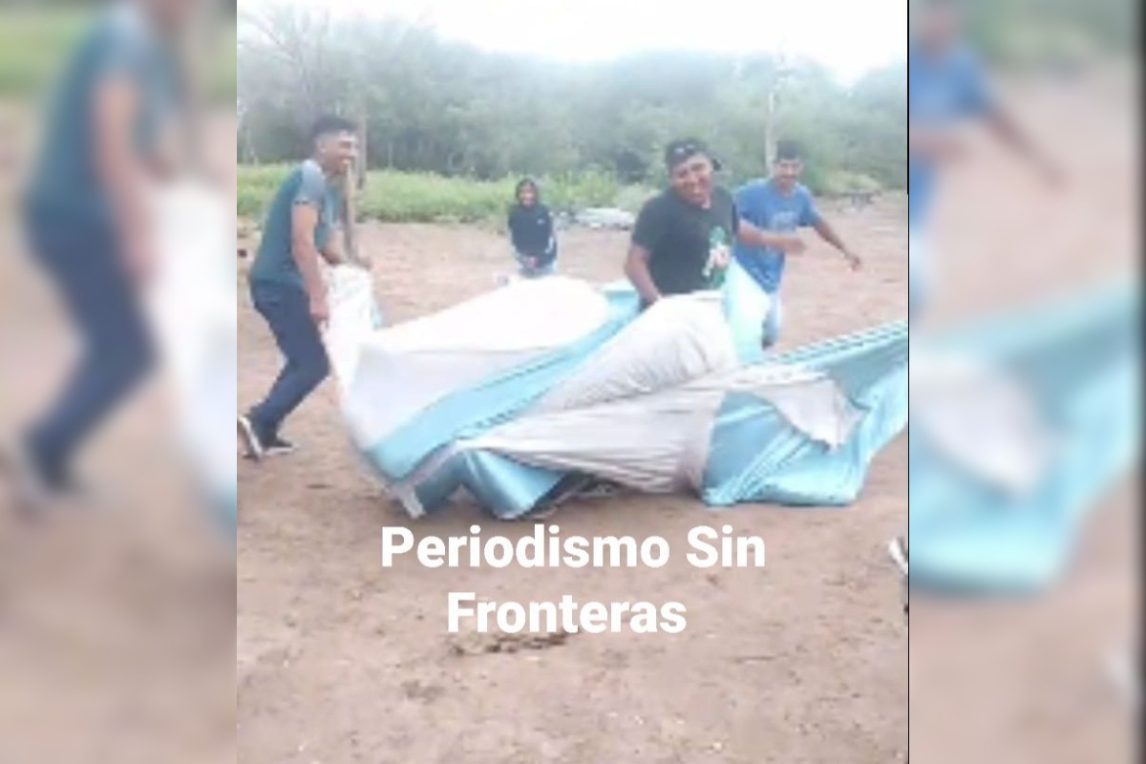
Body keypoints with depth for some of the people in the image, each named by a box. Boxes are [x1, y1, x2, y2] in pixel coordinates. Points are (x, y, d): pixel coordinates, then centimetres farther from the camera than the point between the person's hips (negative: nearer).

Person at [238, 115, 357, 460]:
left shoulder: (328, 186, 16)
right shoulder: (310, 177, -15)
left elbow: (324, 242, 24)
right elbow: (301, 241, -25)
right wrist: (317, 297, -27)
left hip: (283, 283, 10)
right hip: (279, 283, -10)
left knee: (303, 360, 18)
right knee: (315, 363, -9)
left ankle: (264, 433, 22)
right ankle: (258, 421, -8)